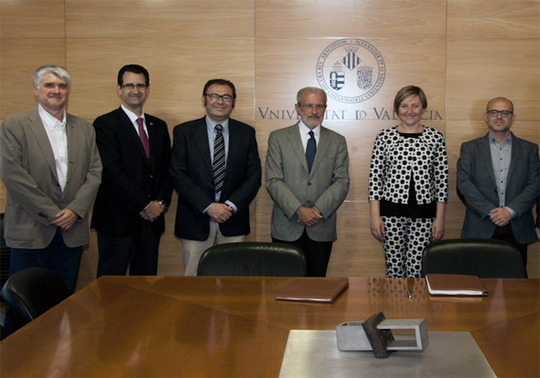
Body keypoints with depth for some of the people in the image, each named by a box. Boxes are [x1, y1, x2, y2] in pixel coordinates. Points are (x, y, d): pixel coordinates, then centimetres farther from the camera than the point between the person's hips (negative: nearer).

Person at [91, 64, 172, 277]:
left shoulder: (159, 126, 16)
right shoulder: (105, 124, -4)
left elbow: (167, 170, 15)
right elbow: (112, 173, -13)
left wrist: (161, 202, -2)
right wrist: (145, 205, -13)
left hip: (152, 219, 6)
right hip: (117, 219, -6)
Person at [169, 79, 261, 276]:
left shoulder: (246, 133, 8)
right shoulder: (184, 132, 2)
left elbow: (254, 175, 4)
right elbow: (178, 175, -5)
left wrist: (231, 205, -10)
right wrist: (208, 206, -14)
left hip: (233, 218, 2)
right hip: (196, 219, -1)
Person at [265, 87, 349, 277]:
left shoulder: (337, 141, 10)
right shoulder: (278, 138, 5)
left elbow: (342, 181, 1)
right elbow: (273, 181, -3)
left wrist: (318, 210, -13)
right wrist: (298, 210, -14)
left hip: (322, 228, 1)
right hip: (287, 227, -1)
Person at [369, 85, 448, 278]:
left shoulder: (436, 138, 4)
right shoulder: (385, 136, 2)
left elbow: (442, 179, 6)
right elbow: (375, 177, 2)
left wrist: (440, 218, 2)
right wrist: (375, 216, -3)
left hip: (424, 214, 1)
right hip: (392, 212, 0)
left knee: (417, 270, -1)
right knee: (394, 269, 4)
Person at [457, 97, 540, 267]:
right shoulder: (470, 148, 9)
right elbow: (464, 184, -2)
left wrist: (510, 211, -12)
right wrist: (490, 211, -12)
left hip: (517, 230, 1)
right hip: (480, 229, -1)